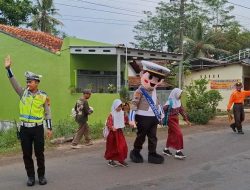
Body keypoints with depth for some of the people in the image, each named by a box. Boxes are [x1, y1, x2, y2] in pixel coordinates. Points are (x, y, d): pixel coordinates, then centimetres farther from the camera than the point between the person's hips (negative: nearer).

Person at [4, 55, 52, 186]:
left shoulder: (43, 96, -2)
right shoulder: (23, 93, 4)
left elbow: (47, 113, 1)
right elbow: (14, 82, -8)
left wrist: (49, 128, -2)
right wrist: (8, 68, -19)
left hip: (38, 128, -2)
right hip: (24, 128, 3)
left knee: (39, 153, 6)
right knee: (27, 154, 7)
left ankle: (41, 175, 21)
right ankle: (30, 176, 21)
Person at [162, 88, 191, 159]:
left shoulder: (178, 101, 4)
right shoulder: (170, 102, -19)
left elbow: (182, 110, 11)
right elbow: (163, 110, -22)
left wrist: (186, 120, 11)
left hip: (176, 119, 8)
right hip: (171, 119, -8)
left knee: (172, 134, 15)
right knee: (178, 133, -12)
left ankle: (166, 149, 30)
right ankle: (178, 152, -7)